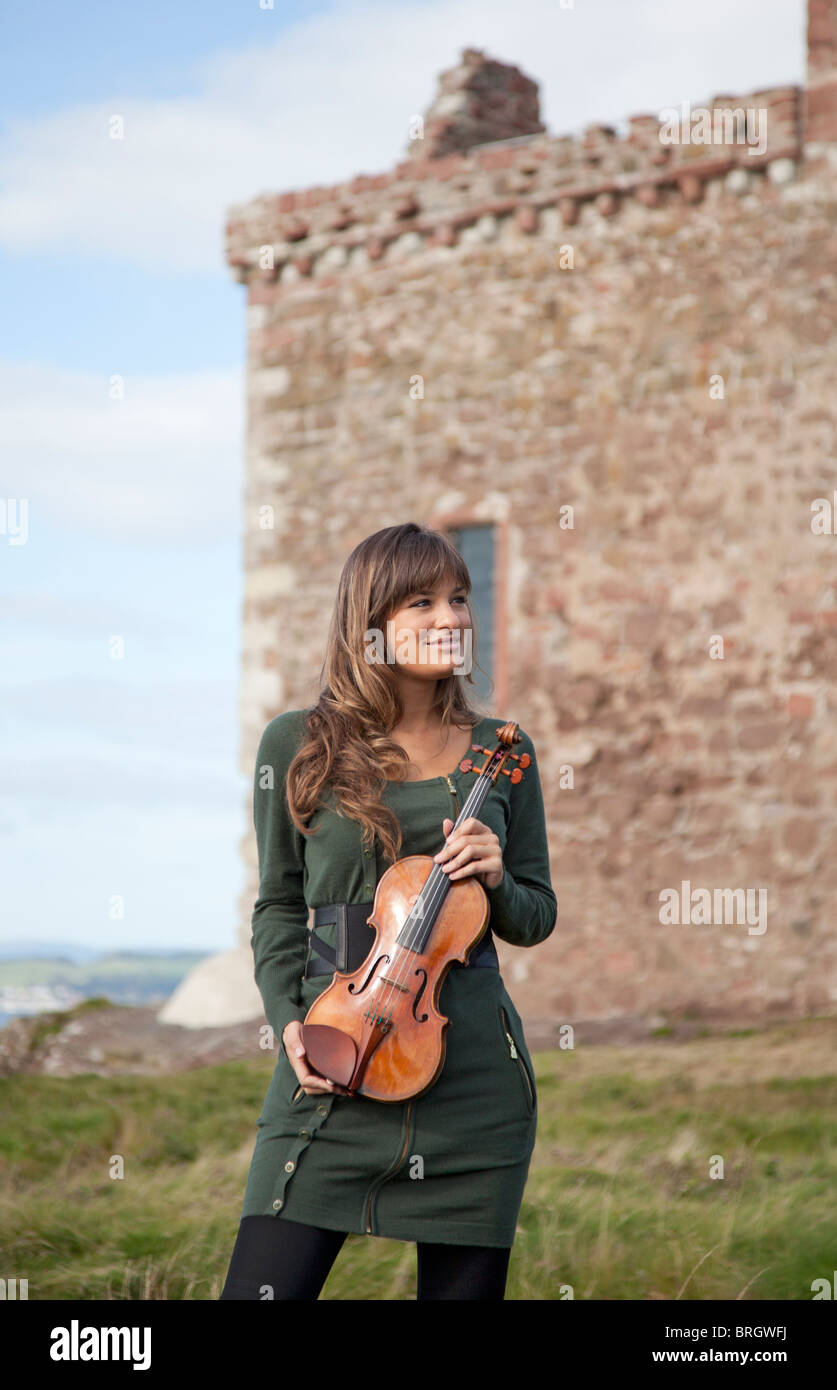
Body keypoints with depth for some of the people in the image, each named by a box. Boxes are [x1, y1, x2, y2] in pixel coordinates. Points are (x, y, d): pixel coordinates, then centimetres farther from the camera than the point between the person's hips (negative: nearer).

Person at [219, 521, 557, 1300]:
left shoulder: (499, 752, 7)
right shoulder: (297, 745, 3)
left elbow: (536, 919, 14)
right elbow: (278, 908, 10)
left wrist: (496, 880, -7)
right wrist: (289, 1022, -4)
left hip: (473, 1070, 2)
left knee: (464, 1288, 6)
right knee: (263, 1287, -9)